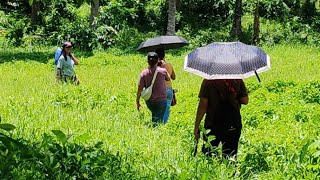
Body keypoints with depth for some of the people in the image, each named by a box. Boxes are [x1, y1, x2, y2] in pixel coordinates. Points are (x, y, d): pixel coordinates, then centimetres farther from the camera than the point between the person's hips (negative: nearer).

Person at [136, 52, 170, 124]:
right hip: (161, 100, -3)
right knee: (159, 120, -1)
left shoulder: (144, 73, -8)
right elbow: (168, 79, 12)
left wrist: (137, 102, 3)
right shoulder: (163, 71, -10)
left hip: (149, 101, 3)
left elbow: (140, 89, -8)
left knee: (154, 116, 28)